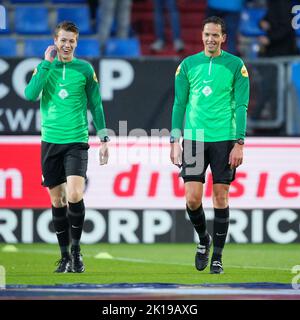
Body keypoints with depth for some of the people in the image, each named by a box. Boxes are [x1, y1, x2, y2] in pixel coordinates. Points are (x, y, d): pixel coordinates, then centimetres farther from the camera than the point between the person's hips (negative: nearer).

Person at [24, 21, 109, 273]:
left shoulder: (85, 69, 3)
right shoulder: (44, 67, 6)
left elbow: (96, 105, 8)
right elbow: (30, 94, -11)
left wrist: (104, 139, 4)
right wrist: (47, 63, -11)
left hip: (76, 141, -2)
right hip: (50, 141, 2)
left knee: (74, 195, -18)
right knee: (57, 200, 5)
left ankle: (76, 249, -1)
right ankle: (65, 256, 16)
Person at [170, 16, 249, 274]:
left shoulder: (236, 66, 0)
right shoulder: (188, 65, 7)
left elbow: (241, 106, -1)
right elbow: (179, 104, 9)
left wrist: (239, 143, -8)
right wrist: (175, 141, 3)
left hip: (224, 139, -2)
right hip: (193, 140, 2)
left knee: (220, 197, 0)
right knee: (192, 198, -4)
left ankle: (217, 256, 10)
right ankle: (204, 240, 23)